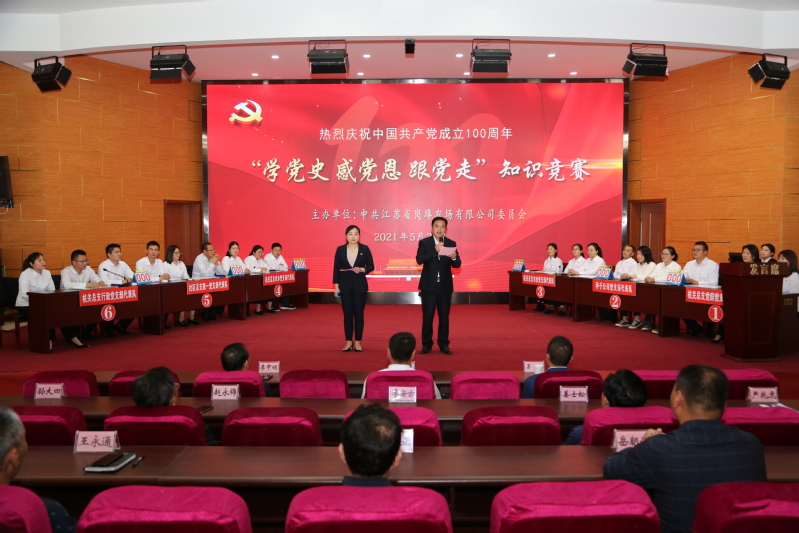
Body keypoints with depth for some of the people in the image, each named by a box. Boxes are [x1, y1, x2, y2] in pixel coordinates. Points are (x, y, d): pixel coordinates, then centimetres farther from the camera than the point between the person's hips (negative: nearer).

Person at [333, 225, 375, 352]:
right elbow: (336, 268, 3)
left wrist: (361, 269, -17)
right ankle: (348, 341, 14)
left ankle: (358, 342, 12)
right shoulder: (340, 249, 1)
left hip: (360, 285, -1)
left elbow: (371, 266, 2)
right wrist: (336, 285, -1)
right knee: (347, 314, 4)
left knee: (359, 313, 3)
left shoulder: (364, 249, -1)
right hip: (345, 285, 1)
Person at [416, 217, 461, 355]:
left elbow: (457, 265, 0)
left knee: (444, 315, 7)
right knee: (427, 316, 3)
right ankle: (426, 344, 14)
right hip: (429, 285, -2)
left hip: (445, 285, 2)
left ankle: (444, 344, 17)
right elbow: (419, 260, -16)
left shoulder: (451, 243, 4)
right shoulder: (424, 242, -1)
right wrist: (435, 250, -25)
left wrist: (454, 258, -23)